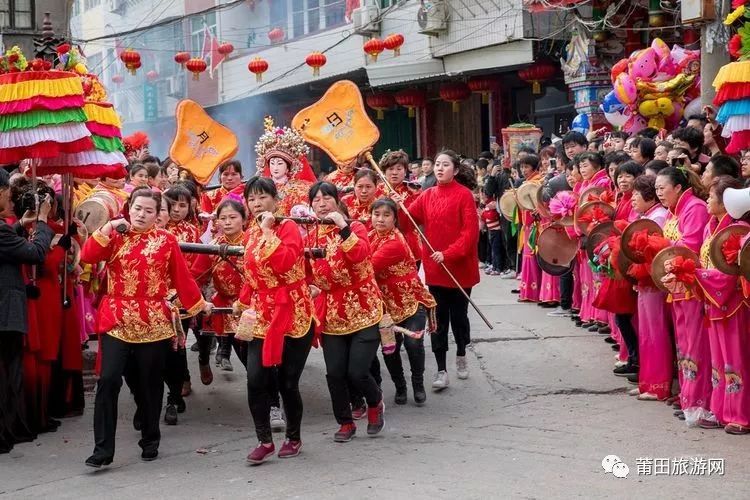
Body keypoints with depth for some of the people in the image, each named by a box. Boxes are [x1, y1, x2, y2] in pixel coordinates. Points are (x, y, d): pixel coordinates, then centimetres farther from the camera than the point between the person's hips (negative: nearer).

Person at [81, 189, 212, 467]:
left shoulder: (166, 240, 3)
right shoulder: (114, 237, 7)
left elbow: (182, 277, 8)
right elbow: (87, 257, -8)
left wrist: (199, 304, 12)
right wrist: (107, 228, -12)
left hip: (153, 323, 0)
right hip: (116, 321, 1)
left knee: (149, 384, 8)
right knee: (108, 380, -11)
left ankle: (150, 442, 26)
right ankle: (103, 449, -8)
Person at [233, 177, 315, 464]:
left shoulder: (288, 227, -7)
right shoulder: (251, 234, 11)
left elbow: (285, 263, -26)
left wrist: (269, 232, -22)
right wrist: (242, 305, 18)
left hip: (292, 316, -5)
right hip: (261, 317, 5)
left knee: (287, 383, 1)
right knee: (256, 380, -8)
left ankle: (293, 438, 23)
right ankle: (265, 441, 7)